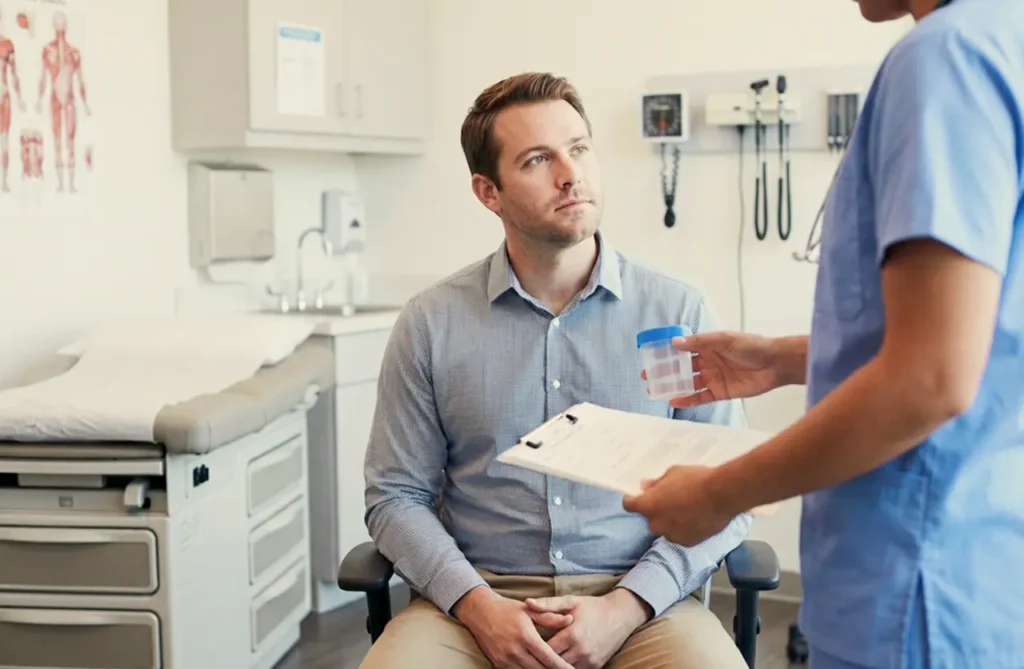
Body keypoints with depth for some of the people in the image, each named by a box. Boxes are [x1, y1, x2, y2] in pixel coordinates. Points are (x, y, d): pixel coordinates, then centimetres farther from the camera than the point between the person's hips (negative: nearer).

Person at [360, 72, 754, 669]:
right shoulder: (431, 324, 3)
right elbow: (397, 495, 5)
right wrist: (480, 607, -10)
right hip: (479, 600, 1)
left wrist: (623, 608, -12)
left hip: (639, 602, 0)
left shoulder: (679, 312, 1)